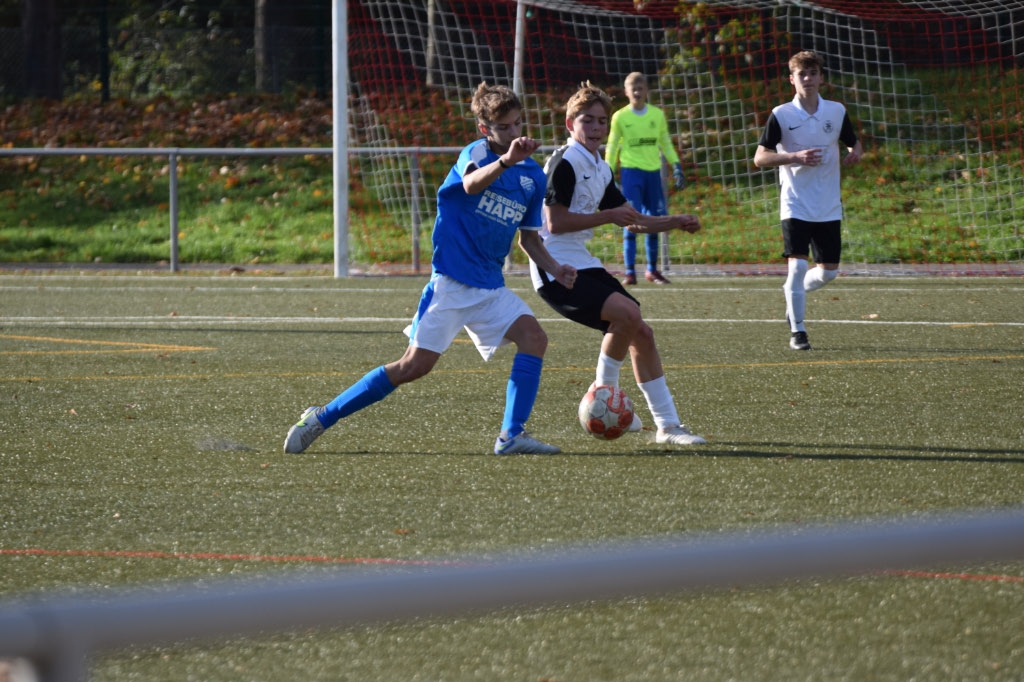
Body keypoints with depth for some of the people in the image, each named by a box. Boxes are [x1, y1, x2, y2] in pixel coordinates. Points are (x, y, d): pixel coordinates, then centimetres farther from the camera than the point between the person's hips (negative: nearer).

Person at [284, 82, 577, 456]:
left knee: (533, 337, -16)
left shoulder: (533, 176, 9)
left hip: (490, 286, 6)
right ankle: (321, 418, -2)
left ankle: (512, 436, -14)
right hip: (450, 281, -6)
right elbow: (471, 184, -35)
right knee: (416, 364, -10)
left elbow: (529, 238, 21)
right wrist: (505, 161, -54)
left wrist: (554, 269, 3)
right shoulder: (475, 154, -9)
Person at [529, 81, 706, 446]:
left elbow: (633, 221, 25)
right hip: (557, 267, -9)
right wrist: (608, 216, -17)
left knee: (641, 333, 5)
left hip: (584, 265, 9)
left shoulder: (601, 169, 17)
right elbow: (556, 222, -19)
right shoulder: (565, 162, -12)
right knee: (627, 312, -26)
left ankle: (668, 424, 12)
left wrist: (675, 222, 11)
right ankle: (603, 392, -8)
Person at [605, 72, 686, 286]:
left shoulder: (657, 114, 7)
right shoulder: (620, 117, 1)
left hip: (653, 172, 3)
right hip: (631, 171, -3)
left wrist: (677, 166, 7)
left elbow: (666, 144, 15)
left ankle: (652, 269, 18)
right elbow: (612, 147, 6)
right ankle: (630, 271, -10)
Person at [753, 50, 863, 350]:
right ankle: (797, 330, -3)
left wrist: (855, 153, -7)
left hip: (829, 207, 4)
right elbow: (759, 158, -6)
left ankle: (793, 293, 35)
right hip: (795, 205, -4)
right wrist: (795, 157, -21)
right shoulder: (781, 115, -5)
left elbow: (854, 144, 18)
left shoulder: (837, 111, 5)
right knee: (797, 265, -14)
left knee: (828, 272, 6)